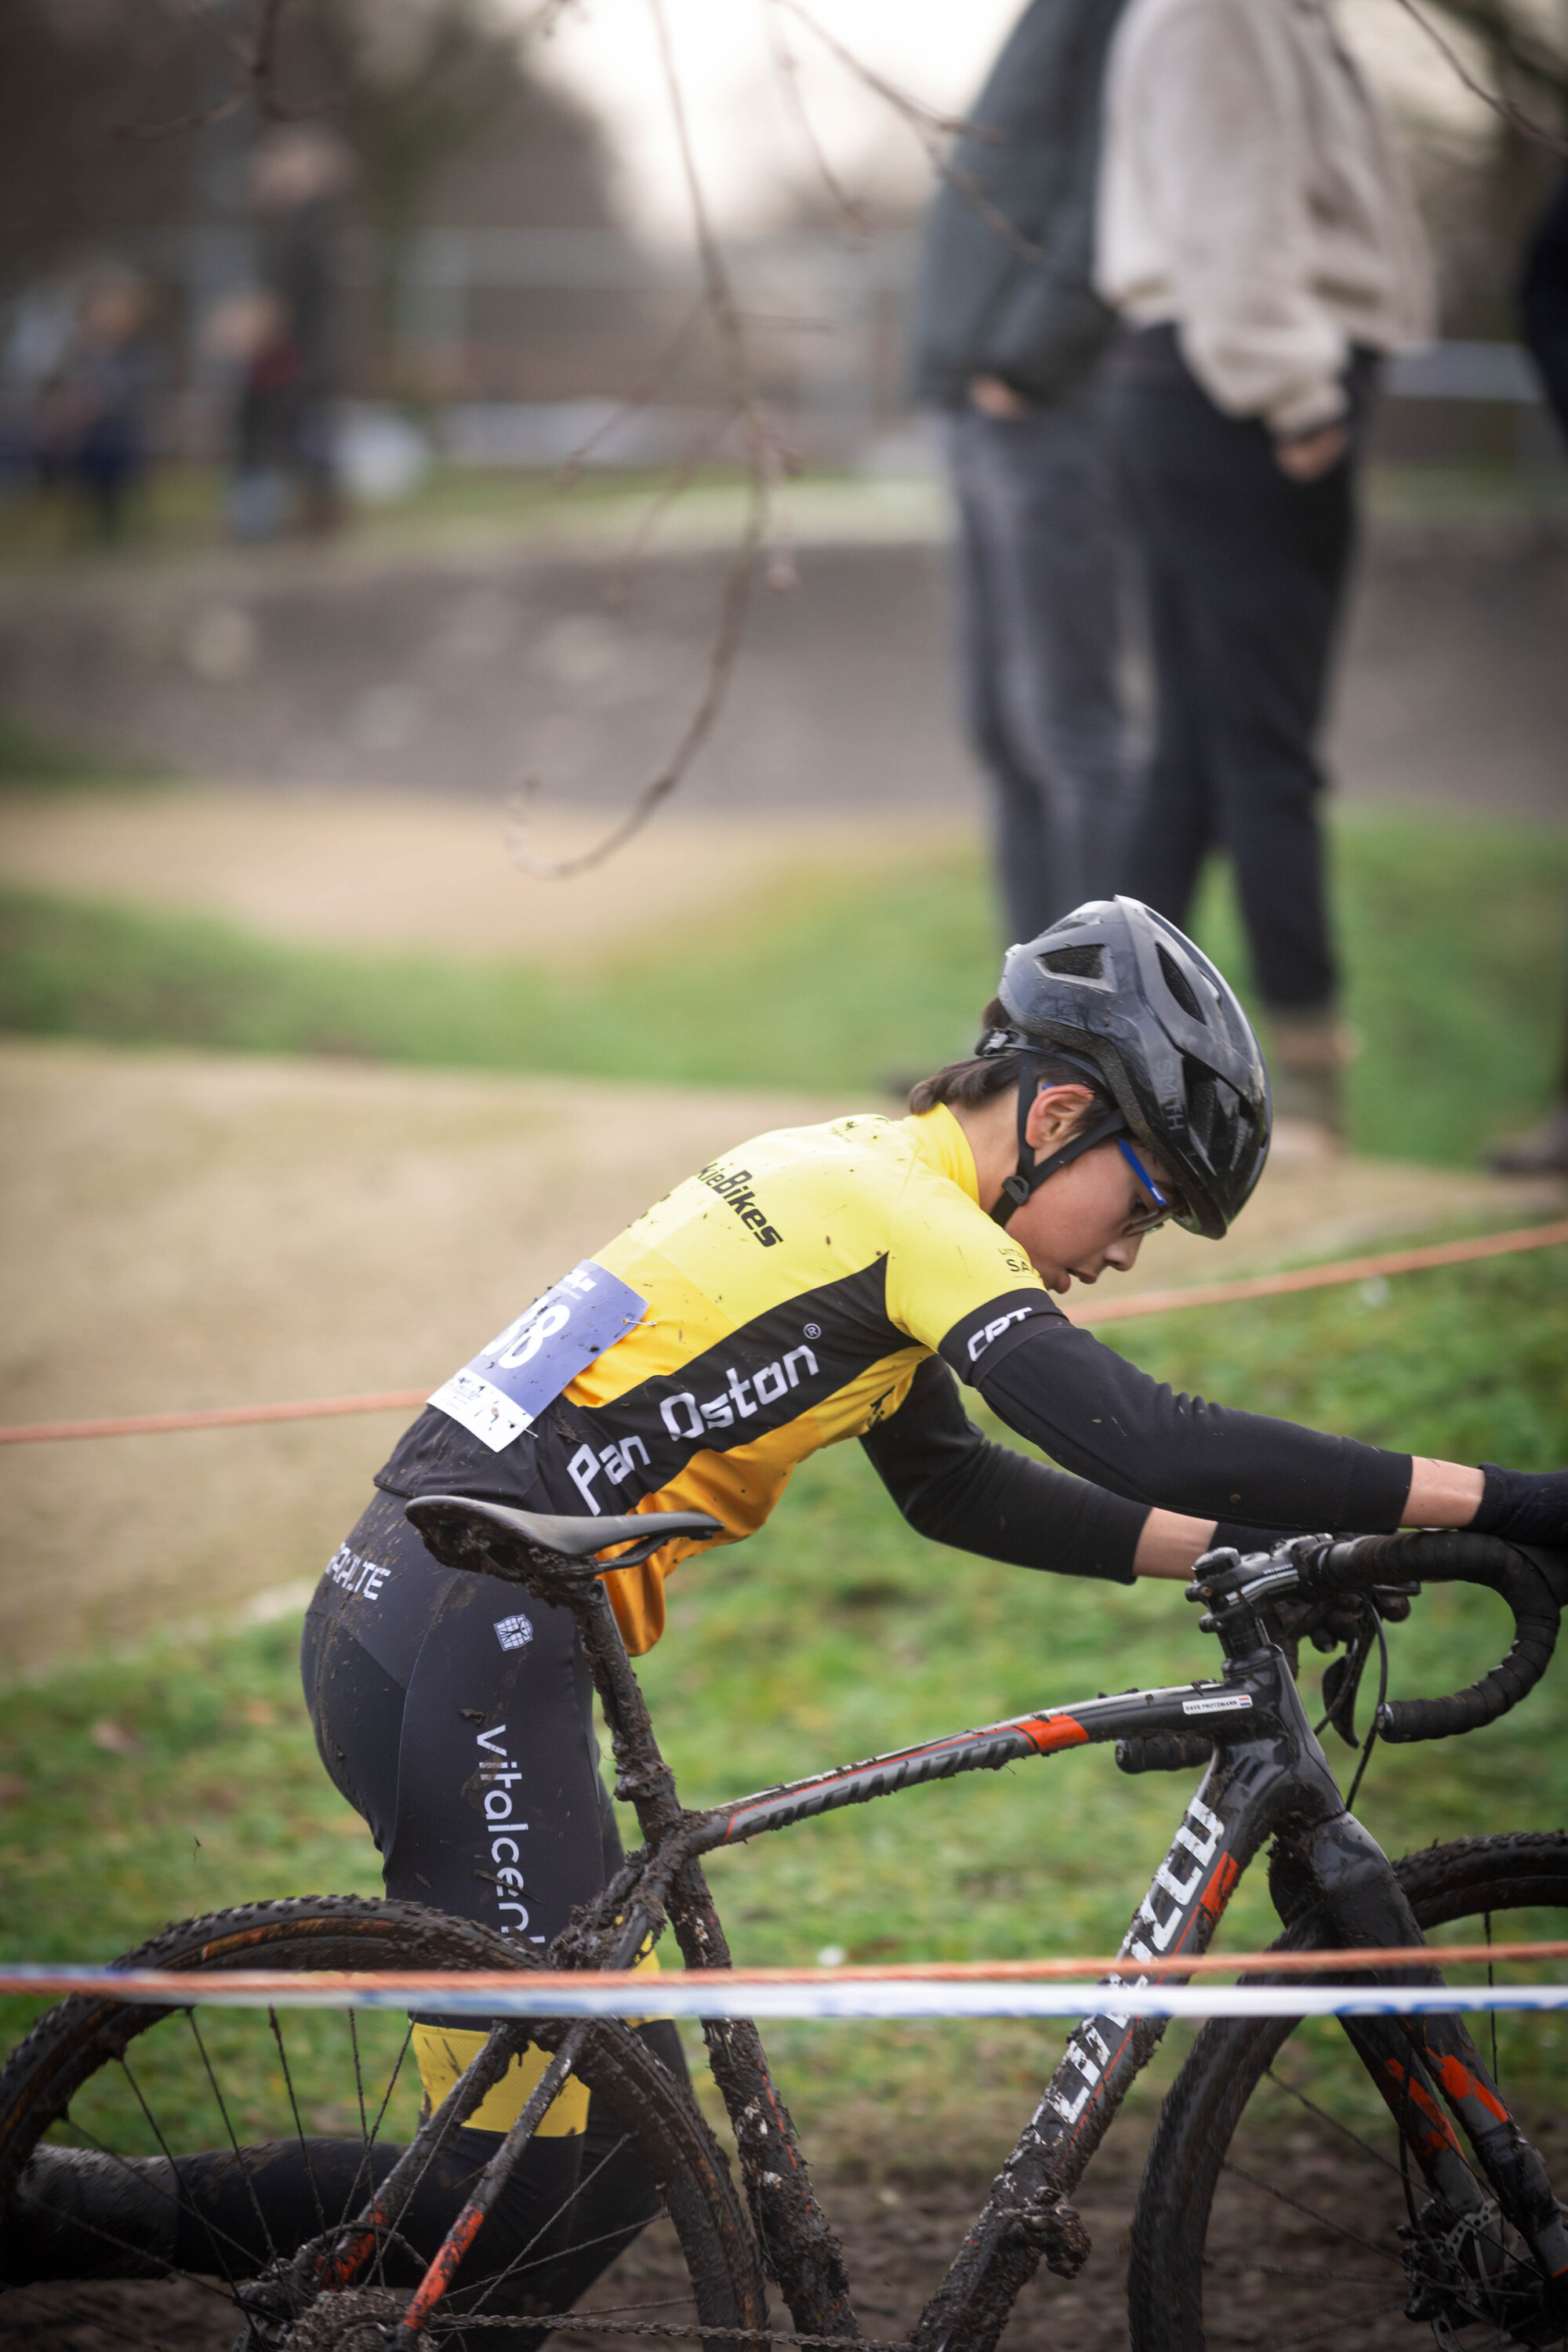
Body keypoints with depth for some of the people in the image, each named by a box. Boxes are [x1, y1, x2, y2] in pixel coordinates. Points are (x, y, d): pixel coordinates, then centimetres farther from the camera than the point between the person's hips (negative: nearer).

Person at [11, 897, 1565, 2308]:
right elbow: (1147, 1442, -21)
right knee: (586, 2172, -7)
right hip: (472, 1656, -10)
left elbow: (953, 1485, 27)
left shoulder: (849, 1179, 18)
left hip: (400, 1619, 10)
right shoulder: (908, 1211, -11)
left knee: (591, 2124, 12)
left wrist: (1233, 1550, 18)